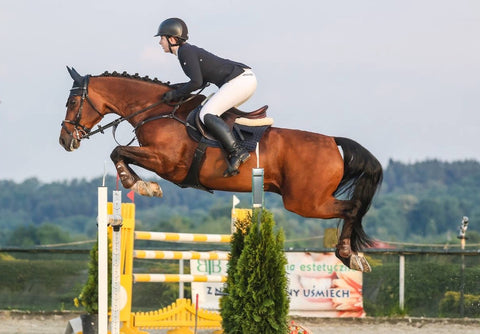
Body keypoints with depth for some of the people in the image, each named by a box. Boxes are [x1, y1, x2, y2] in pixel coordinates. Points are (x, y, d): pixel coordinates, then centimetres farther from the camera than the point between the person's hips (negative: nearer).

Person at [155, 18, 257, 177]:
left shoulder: (186, 52, -10)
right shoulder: (188, 50, 19)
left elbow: (196, 82, -18)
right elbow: (203, 79, 28)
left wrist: (175, 94, -6)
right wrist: (178, 88, 18)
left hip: (240, 80, -11)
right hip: (246, 79, 11)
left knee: (207, 115, -18)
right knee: (211, 112, 23)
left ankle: (237, 152, -27)